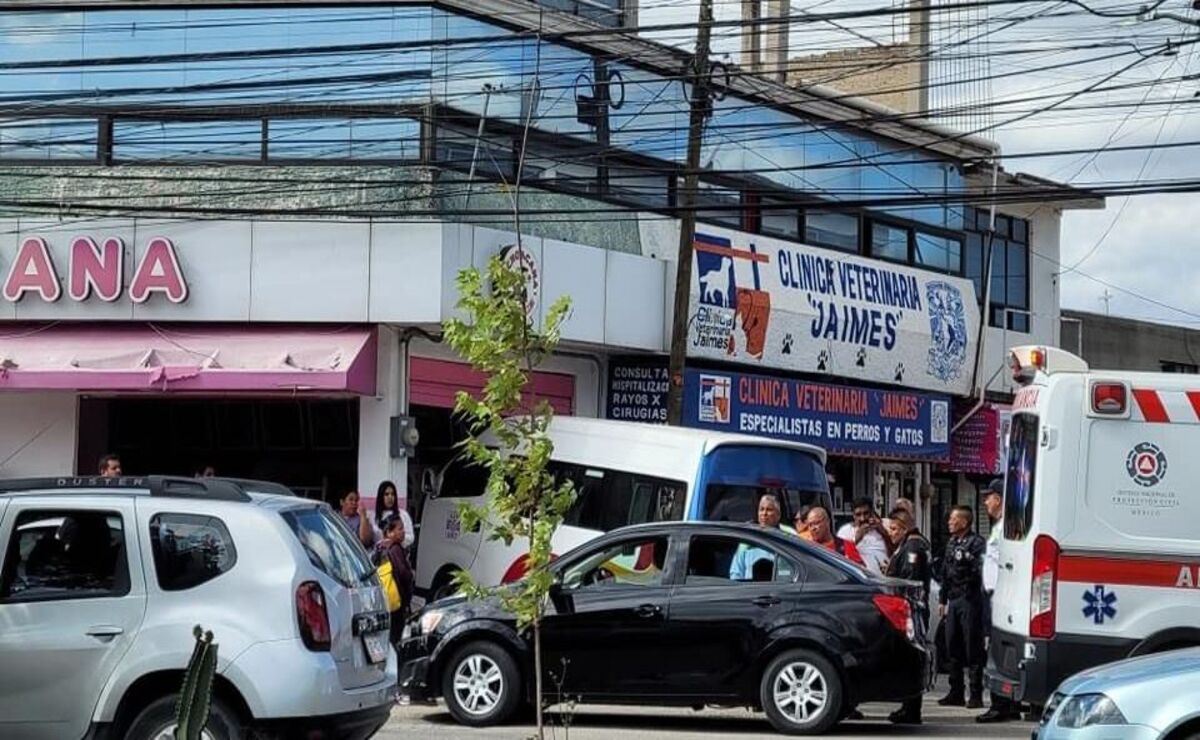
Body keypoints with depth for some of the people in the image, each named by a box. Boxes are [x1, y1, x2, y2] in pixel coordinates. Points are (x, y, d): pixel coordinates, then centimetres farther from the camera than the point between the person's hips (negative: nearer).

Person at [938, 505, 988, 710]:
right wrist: (942, 600, 20)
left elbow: (979, 570, -15)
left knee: (973, 650, -5)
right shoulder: (951, 543, 17)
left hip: (970, 600, -8)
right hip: (953, 600, 8)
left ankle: (976, 694, -2)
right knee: (953, 648, 10)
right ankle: (956, 692, 17)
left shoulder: (976, 543, -7)